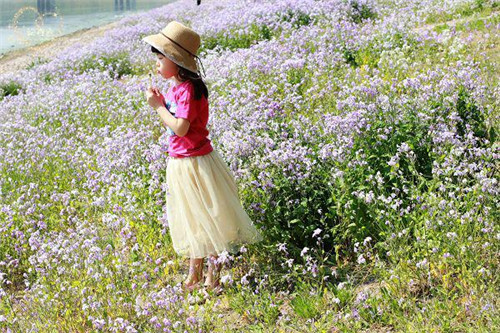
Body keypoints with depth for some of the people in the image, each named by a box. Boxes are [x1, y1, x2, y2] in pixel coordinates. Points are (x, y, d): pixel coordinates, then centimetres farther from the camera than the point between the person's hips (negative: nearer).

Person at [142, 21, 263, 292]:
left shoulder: (188, 89, -20)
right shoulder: (175, 87, 9)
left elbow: (180, 128, -27)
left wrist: (158, 107, -18)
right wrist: (160, 102, 0)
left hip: (194, 163, -10)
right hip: (179, 162, 10)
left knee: (206, 218, 1)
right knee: (189, 218, 16)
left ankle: (214, 276, 11)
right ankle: (194, 275, 27)